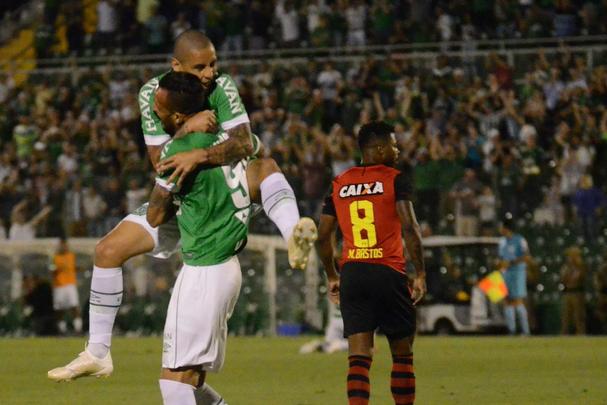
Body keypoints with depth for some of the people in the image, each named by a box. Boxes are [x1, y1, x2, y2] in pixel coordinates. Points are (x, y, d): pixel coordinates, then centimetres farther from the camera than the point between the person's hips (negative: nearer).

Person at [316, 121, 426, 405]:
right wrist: (420, 274, -6)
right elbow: (409, 228, -12)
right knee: (402, 354, 11)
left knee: (358, 357, -1)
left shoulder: (339, 184, 12)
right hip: (388, 273, -3)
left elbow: (323, 236, 13)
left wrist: (331, 276, 24)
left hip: (351, 274, 3)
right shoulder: (394, 179, -1)